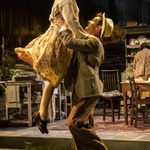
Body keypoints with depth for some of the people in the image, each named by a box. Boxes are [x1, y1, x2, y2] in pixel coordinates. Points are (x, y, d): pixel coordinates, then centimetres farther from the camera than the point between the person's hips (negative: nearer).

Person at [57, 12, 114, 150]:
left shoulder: (94, 42, -12)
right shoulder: (91, 43, 20)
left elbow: (70, 42, -20)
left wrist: (63, 27, -4)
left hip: (87, 90, -10)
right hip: (82, 90, 10)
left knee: (74, 123, -12)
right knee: (80, 124, 11)